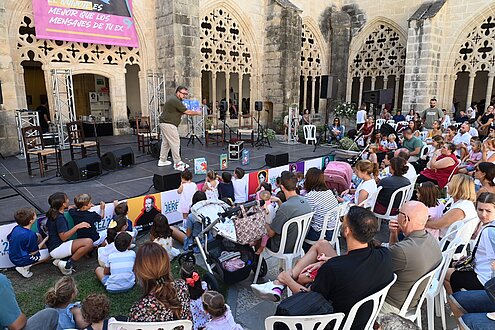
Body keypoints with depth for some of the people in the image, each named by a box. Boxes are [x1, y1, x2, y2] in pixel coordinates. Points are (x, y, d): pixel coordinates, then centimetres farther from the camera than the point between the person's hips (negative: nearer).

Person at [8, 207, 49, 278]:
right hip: (21, 261, -8)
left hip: (12, 257, 8)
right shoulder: (30, 235, -29)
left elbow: (9, 239, 12)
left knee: (38, 236, 13)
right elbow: (33, 252, -18)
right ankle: (25, 267, 0)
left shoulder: (16, 228, -7)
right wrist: (45, 240, -7)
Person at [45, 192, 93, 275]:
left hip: (52, 246, 10)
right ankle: (68, 265, -16)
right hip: (57, 249, -10)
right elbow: (63, 237, -26)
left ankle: (59, 261, 6)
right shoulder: (60, 218, -20)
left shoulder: (51, 214, 10)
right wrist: (77, 227, -29)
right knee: (89, 242, -27)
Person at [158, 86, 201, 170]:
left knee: (166, 142, 17)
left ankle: (162, 161, 26)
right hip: (169, 124, -11)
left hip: (164, 123, 11)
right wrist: (197, 113, -2)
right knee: (175, 143, -9)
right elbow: (187, 112, -15)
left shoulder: (172, 99, 17)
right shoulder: (176, 101, -16)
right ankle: (177, 164, -7)